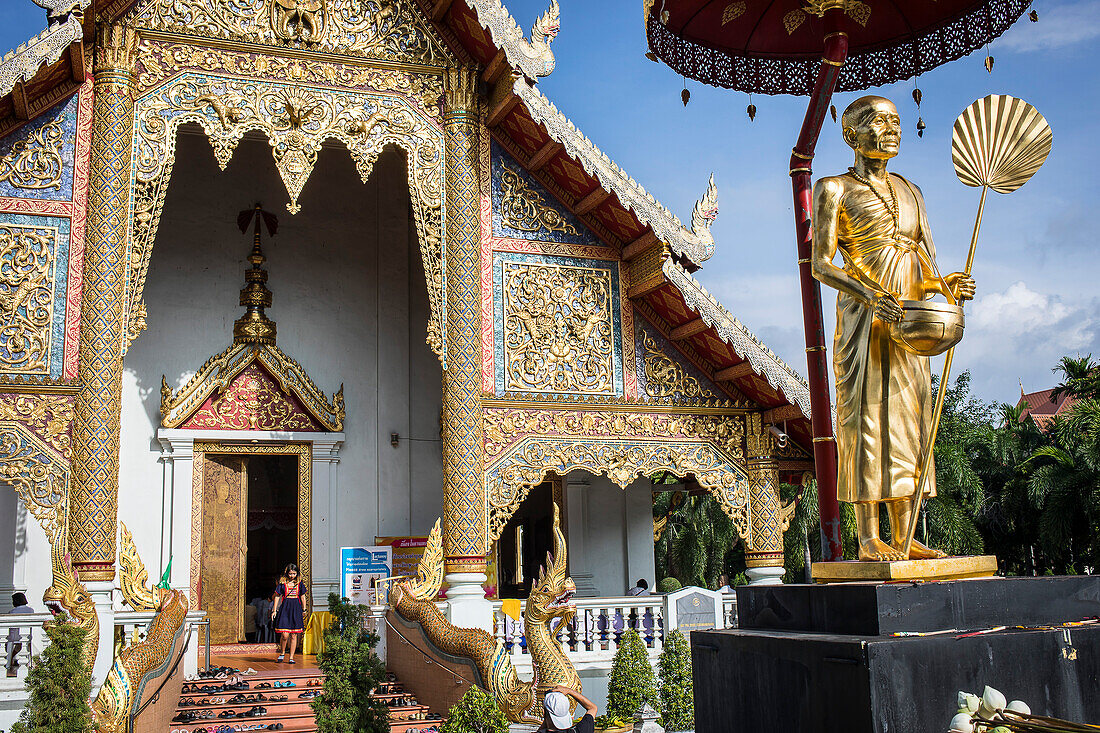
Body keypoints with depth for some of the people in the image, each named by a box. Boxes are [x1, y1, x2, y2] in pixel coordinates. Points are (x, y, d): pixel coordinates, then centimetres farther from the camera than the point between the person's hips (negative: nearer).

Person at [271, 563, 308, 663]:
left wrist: (304, 610, 19)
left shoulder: (300, 584, 9)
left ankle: (291, 657, 9)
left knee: (293, 636, 2)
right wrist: (274, 610, 3)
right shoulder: (283, 583, 3)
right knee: (284, 634, -11)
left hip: (296, 610, 2)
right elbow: (277, 596, 6)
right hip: (285, 609, -2)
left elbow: (302, 597, 17)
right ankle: (282, 653, 14)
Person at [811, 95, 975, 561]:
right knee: (867, 415, -9)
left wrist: (945, 285, -5)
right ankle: (869, 539, -7)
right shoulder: (834, 189, 3)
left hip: (907, 320, 6)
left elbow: (922, 271, 18)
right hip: (863, 317, -6)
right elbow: (820, 264, -8)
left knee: (907, 418, 3)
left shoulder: (909, 192, 20)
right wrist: (870, 294, -23)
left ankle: (904, 538, 7)